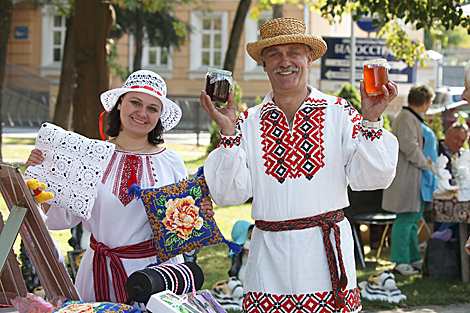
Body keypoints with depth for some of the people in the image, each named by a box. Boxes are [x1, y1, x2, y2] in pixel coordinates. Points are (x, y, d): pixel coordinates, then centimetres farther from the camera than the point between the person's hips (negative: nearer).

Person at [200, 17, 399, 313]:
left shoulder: (339, 112, 2)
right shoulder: (249, 122, 6)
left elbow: (369, 178, -4)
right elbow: (229, 194, 0)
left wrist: (370, 121, -15)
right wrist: (228, 132, -8)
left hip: (326, 252, -1)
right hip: (270, 256, 1)